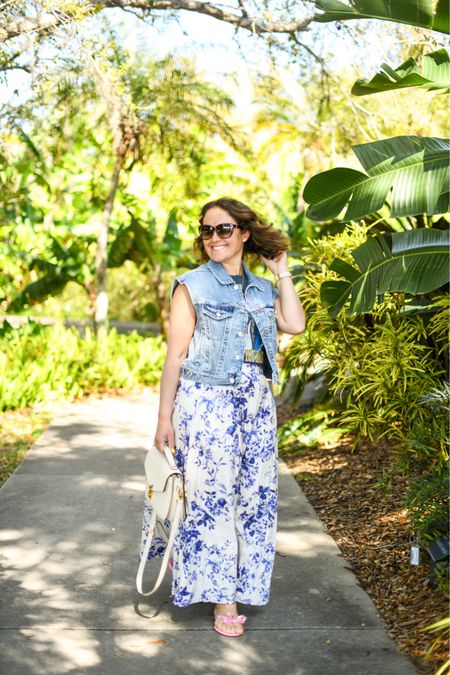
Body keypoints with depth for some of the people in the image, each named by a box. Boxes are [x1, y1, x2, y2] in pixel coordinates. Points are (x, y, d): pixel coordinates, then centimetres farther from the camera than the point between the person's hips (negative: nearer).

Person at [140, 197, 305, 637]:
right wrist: (164, 417, -7)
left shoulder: (262, 289, 13)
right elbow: (175, 356, -3)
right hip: (207, 401, -5)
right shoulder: (192, 286, -1)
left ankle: (239, 584, 23)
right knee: (212, 495, -3)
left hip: (256, 403, 5)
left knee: (254, 495, 7)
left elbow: (295, 325, -6)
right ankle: (223, 599, 6)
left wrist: (282, 272, 4)